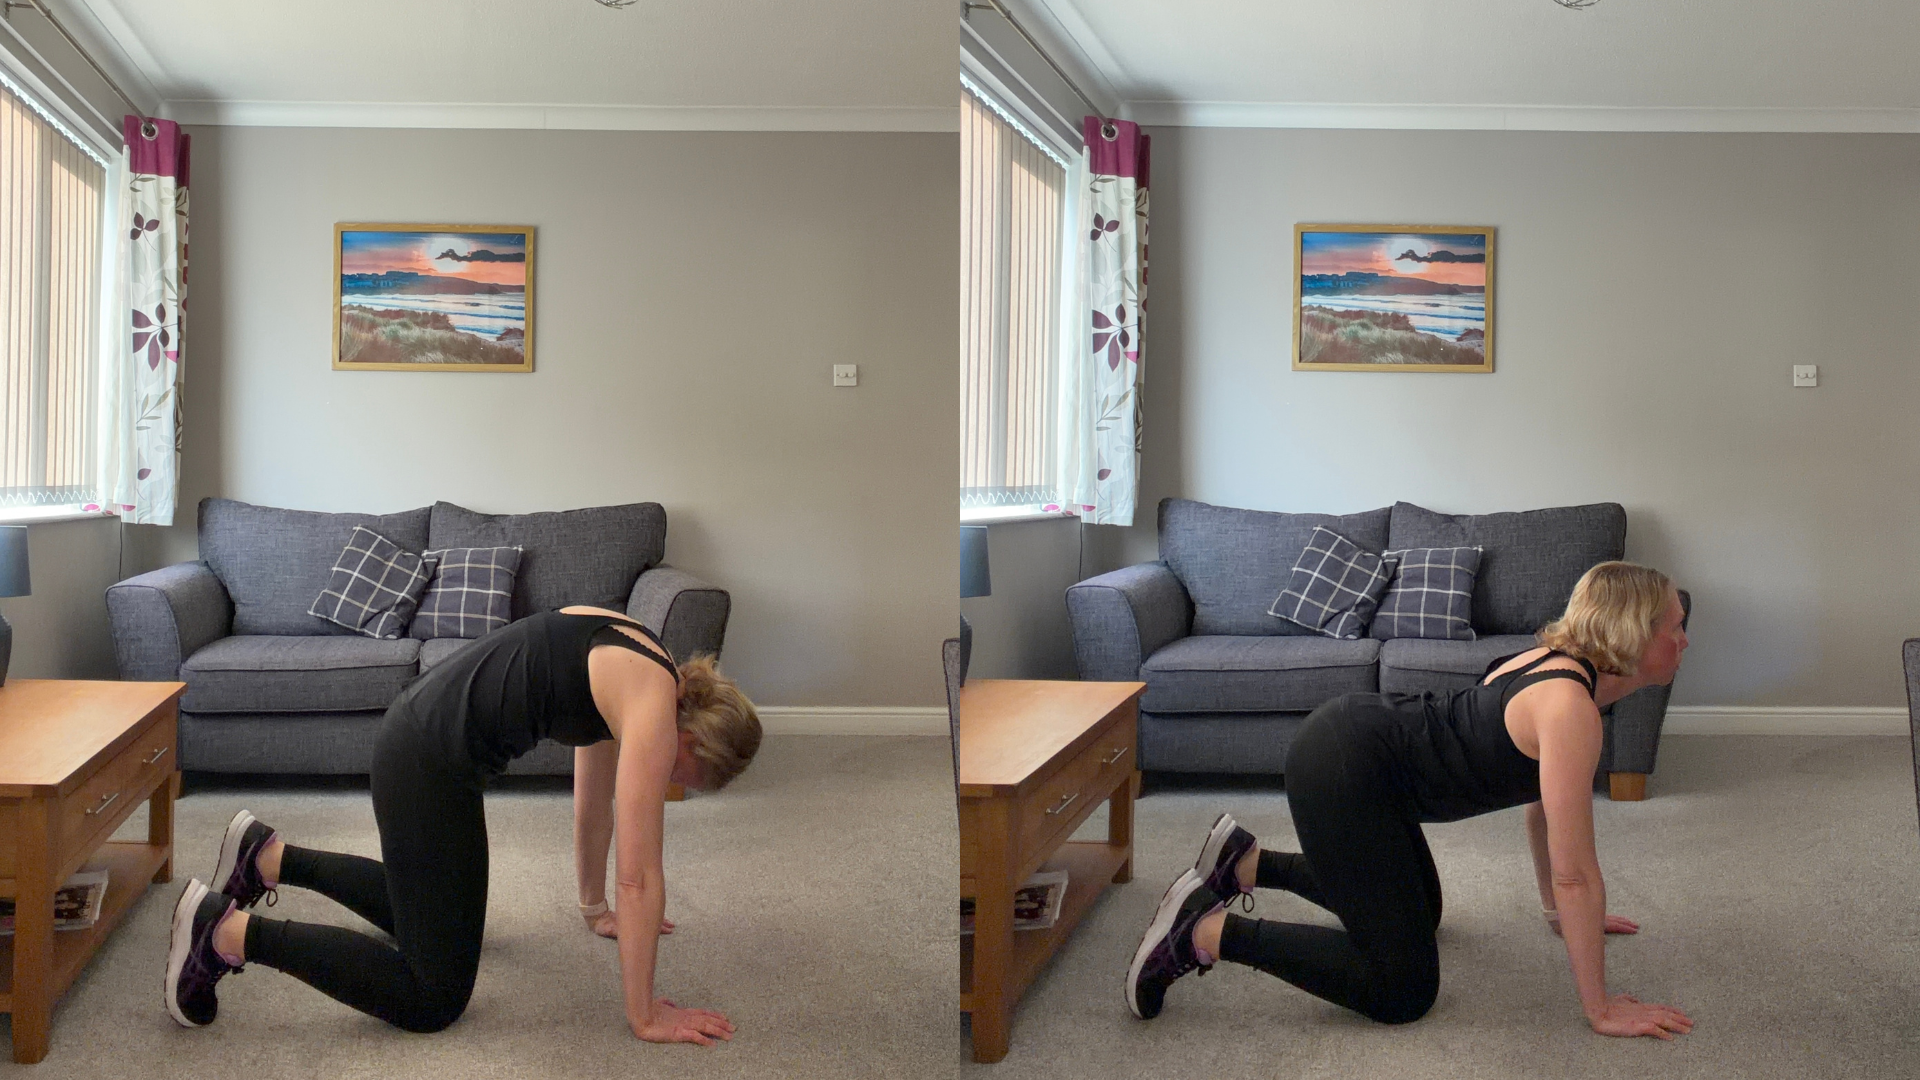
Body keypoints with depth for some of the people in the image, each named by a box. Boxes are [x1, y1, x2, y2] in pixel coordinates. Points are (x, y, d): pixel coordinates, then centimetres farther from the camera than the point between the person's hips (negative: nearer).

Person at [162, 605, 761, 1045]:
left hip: (420, 729, 10)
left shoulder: (625, 668, 10)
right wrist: (645, 1015, -10)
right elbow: (639, 875, -17)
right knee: (433, 997, -4)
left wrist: (596, 906, 33)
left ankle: (269, 857, 31)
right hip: (430, 762, -10)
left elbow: (595, 800, 23)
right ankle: (228, 932, -6)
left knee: (434, 907, 30)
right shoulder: (654, 708, -17)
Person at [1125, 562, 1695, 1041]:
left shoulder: (1560, 664, 8)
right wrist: (1601, 1009, -16)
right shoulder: (1570, 708, -21)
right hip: (1340, 769, -11)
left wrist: (1561, 911, 28)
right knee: (1402, 990, -8)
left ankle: (1244, 862, 27)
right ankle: (1203, 930, -10)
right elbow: (1575, 874, -22)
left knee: (1419, 910, 29)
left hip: (1353, 734, 11)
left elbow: (1542, 802, 21)